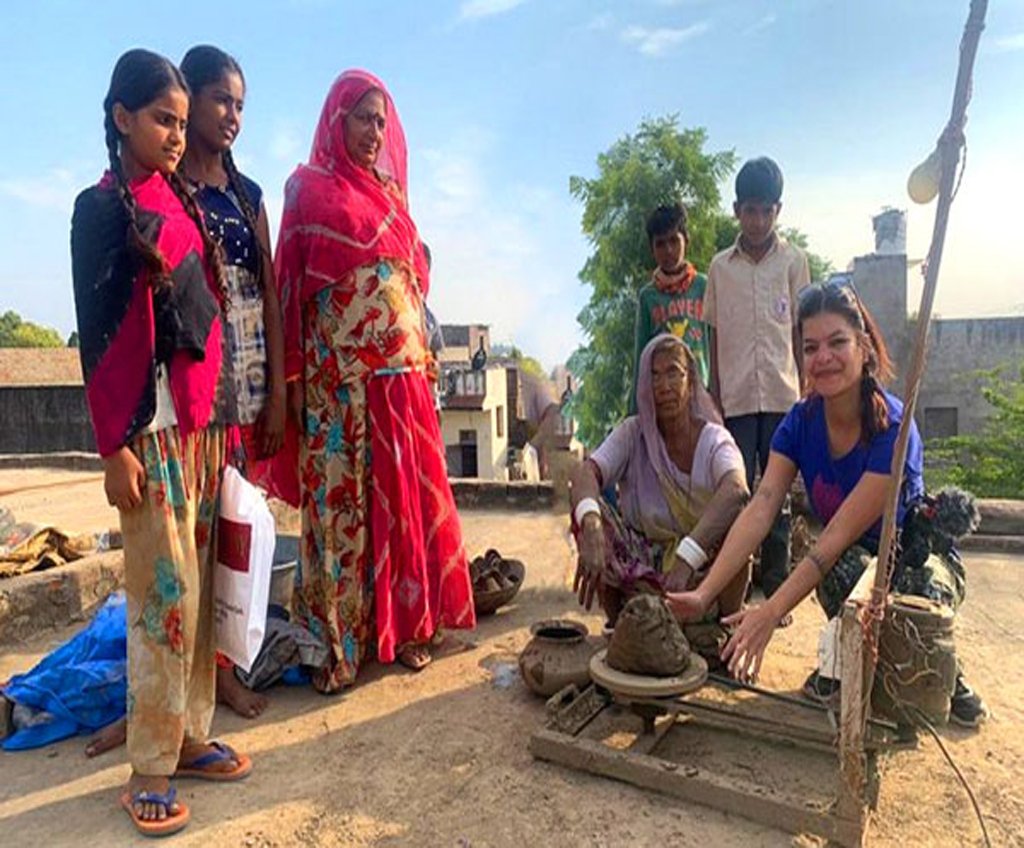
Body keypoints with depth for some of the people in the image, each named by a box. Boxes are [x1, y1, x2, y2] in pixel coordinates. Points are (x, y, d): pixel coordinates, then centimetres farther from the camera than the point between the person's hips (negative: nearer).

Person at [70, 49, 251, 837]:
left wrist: (221, 413, 12)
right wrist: (114, 445, -12)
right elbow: (97, 333, -8)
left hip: (203, 419, 6)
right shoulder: (101, 208, -2)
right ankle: (150, 768, 10)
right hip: (148, 425, -6)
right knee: (166, 591, -4)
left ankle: (190, 734, 22)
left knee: (199, 586, 9)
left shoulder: (183, 202, 16)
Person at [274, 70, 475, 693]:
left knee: (406, 493, 6)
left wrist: (424, 355, 12)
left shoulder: (391, 191, 19)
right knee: (340, 499, -2)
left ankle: (407, 624, 19)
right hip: (338, 373, -4)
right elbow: (291, 281, -1)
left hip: (400, 369, 5)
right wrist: (293, 378, -8)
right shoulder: (306, 187, 5)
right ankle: (343, 642, 9)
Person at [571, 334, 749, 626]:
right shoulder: (632, 433, -3)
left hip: (701, 571, -1)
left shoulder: (715, 439, -8)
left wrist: (687, 557, -46)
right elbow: (585, 473, -22)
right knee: (585, 507, -22)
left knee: (738, 511, -28)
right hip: (640, 564, 1)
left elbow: (735, 489, -30)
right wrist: (591, 527, -44)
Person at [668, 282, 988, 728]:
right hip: (851, 561, 2)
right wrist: (702, 595, -36)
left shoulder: (893, 429, -27)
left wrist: (770, 613, -40)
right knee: (844, 569, -33)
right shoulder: (801, 422, -13)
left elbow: (839, 535, -32)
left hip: (920, 560, -2)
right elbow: (758, 511, -25)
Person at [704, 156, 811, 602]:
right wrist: (714, 399, 4)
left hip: (782, 396, 0)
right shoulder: (720, 267, 8)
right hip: (735, 398, 1)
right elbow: (715, 338, 9)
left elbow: (802, 332, 7)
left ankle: (776, 589, 14)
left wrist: (808, 393, 2)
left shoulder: (794, 261, 7)